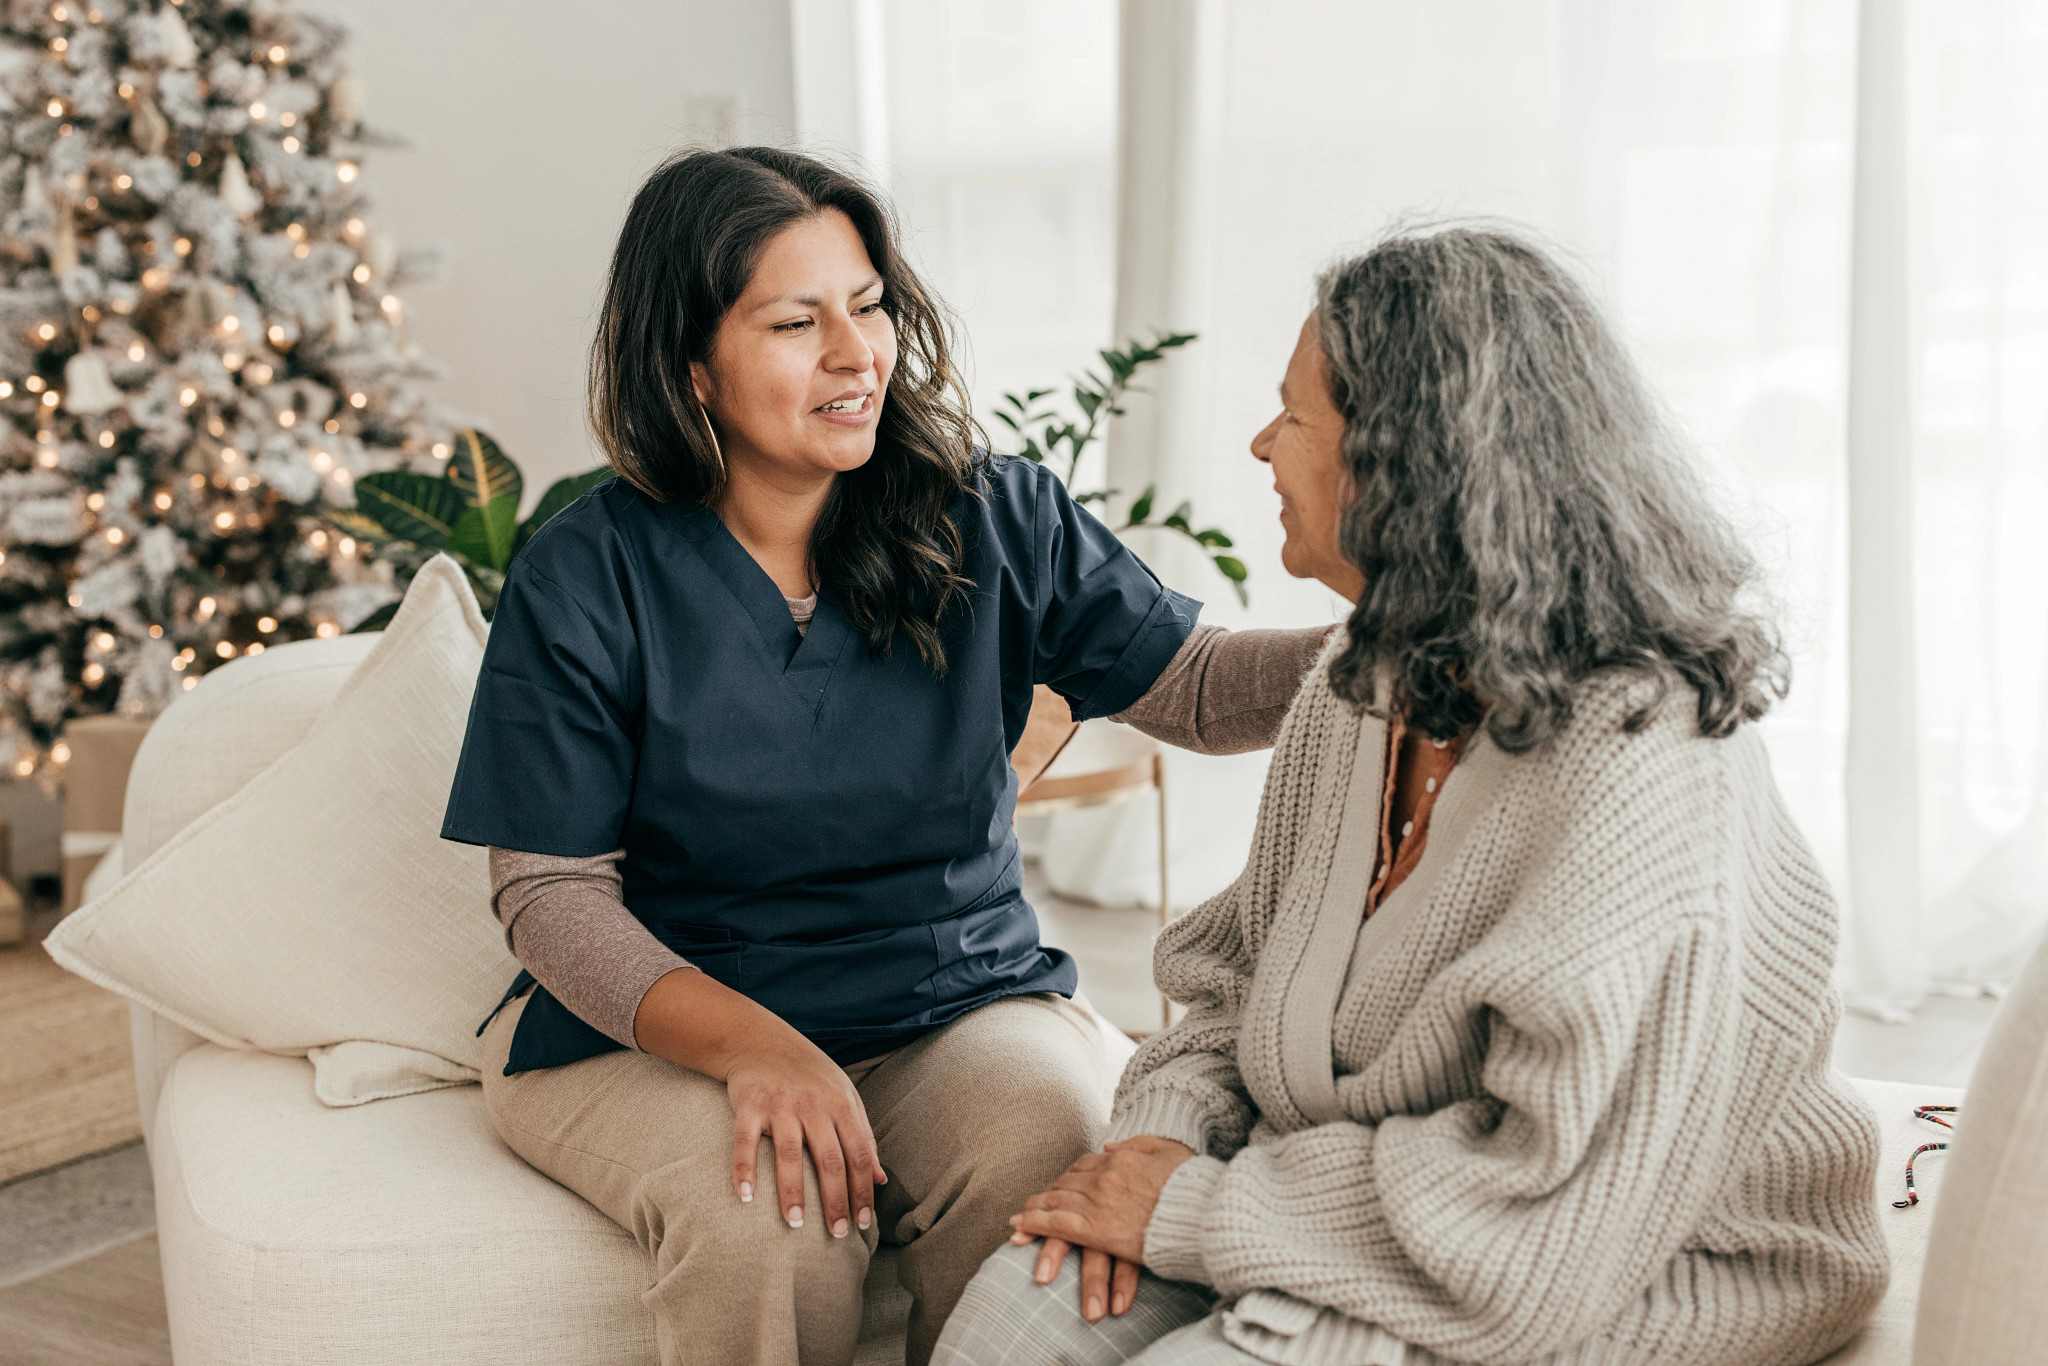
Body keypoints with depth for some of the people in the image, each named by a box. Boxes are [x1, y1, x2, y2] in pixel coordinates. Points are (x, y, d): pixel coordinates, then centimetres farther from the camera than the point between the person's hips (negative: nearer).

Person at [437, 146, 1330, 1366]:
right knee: (769, 1230, -32)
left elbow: (1201, 687, -1)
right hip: (661, 1023, -1)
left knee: (1050, 1178, -29)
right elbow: (551, 892, -8)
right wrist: (755, 1047, -23)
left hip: (964, 999, 2)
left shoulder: (994, 523, 1)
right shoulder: (584, 582, -6)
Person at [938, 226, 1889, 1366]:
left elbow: (1550, 1228, -27)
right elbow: (1248, 970, 13)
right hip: (1359, 1203, 7)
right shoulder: (1367, 684, 4)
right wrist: (1161, 1132, -8)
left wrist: (1197, 1209, -19)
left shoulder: (1643, 769, -25)